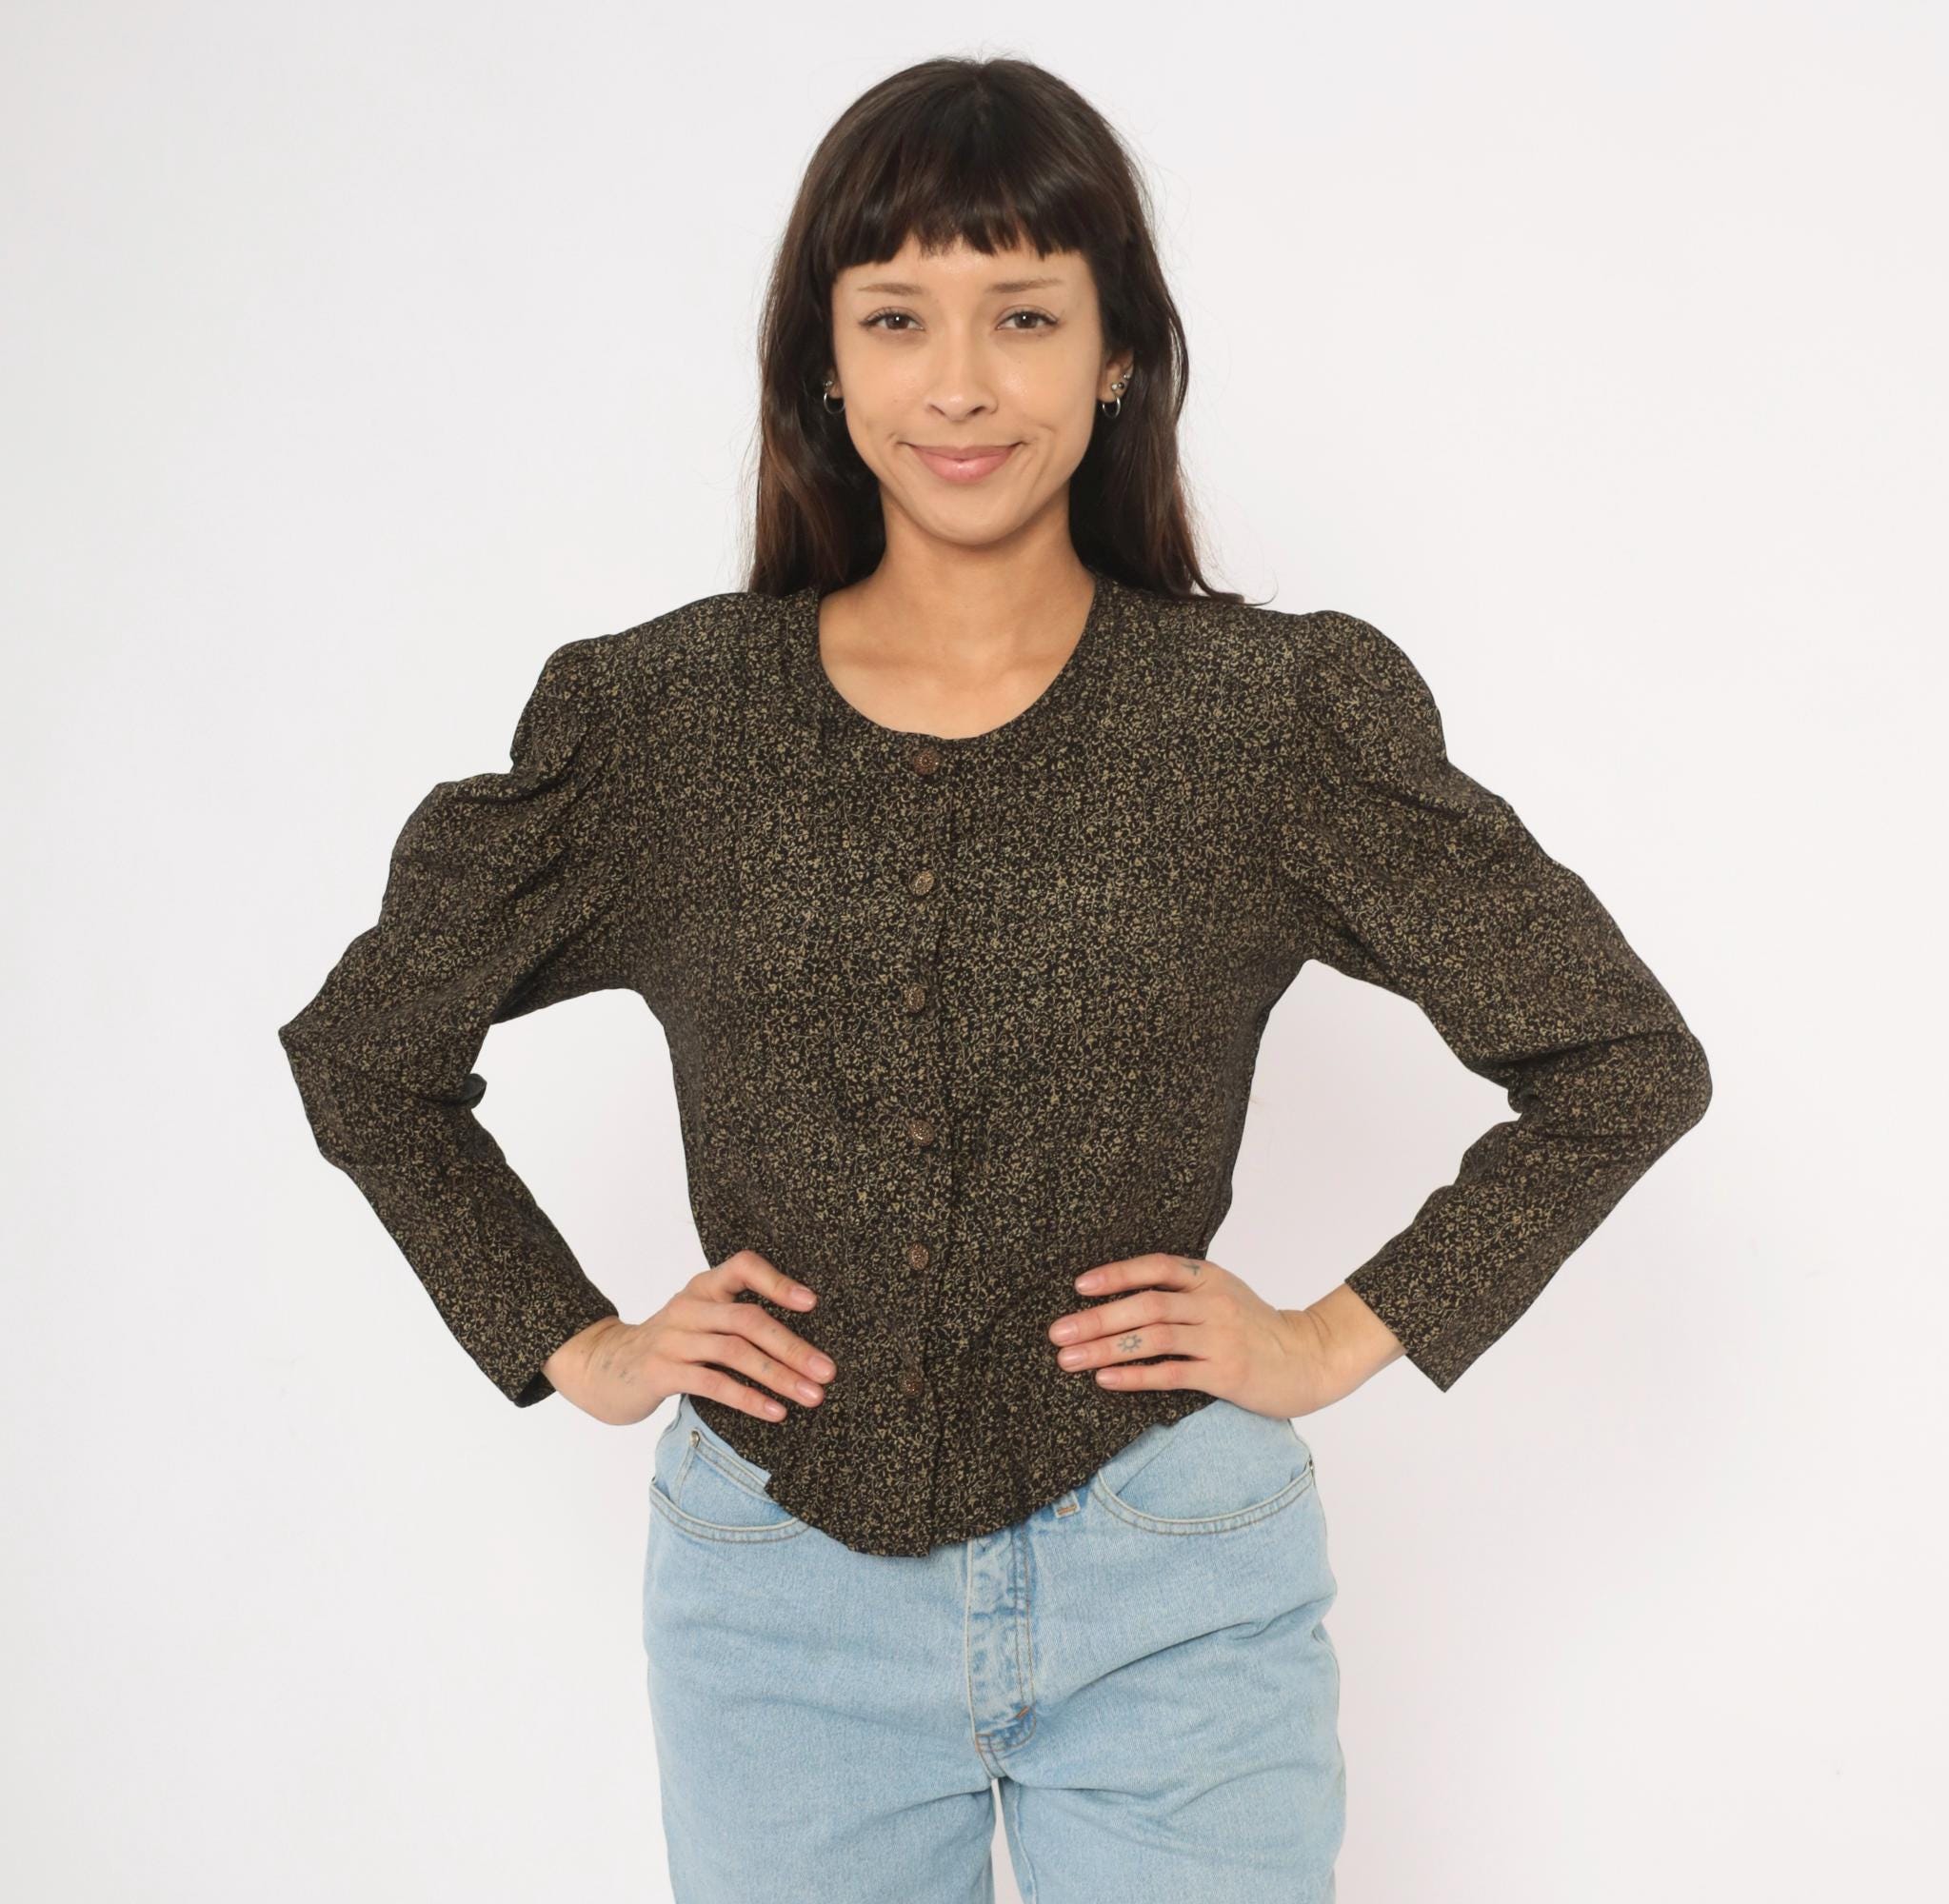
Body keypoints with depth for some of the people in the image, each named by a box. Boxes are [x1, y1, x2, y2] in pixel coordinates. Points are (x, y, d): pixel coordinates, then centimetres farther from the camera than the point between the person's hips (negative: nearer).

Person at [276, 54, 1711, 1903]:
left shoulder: (1280, 713, -6)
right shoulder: (656, 718, -3)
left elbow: (1626, 1059, 2)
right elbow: (360, 1054, 10)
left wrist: (1349, 1335, -3)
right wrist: (569, 1346, 3)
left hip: (1172, 1601, -1)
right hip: (779, 1597, 1)